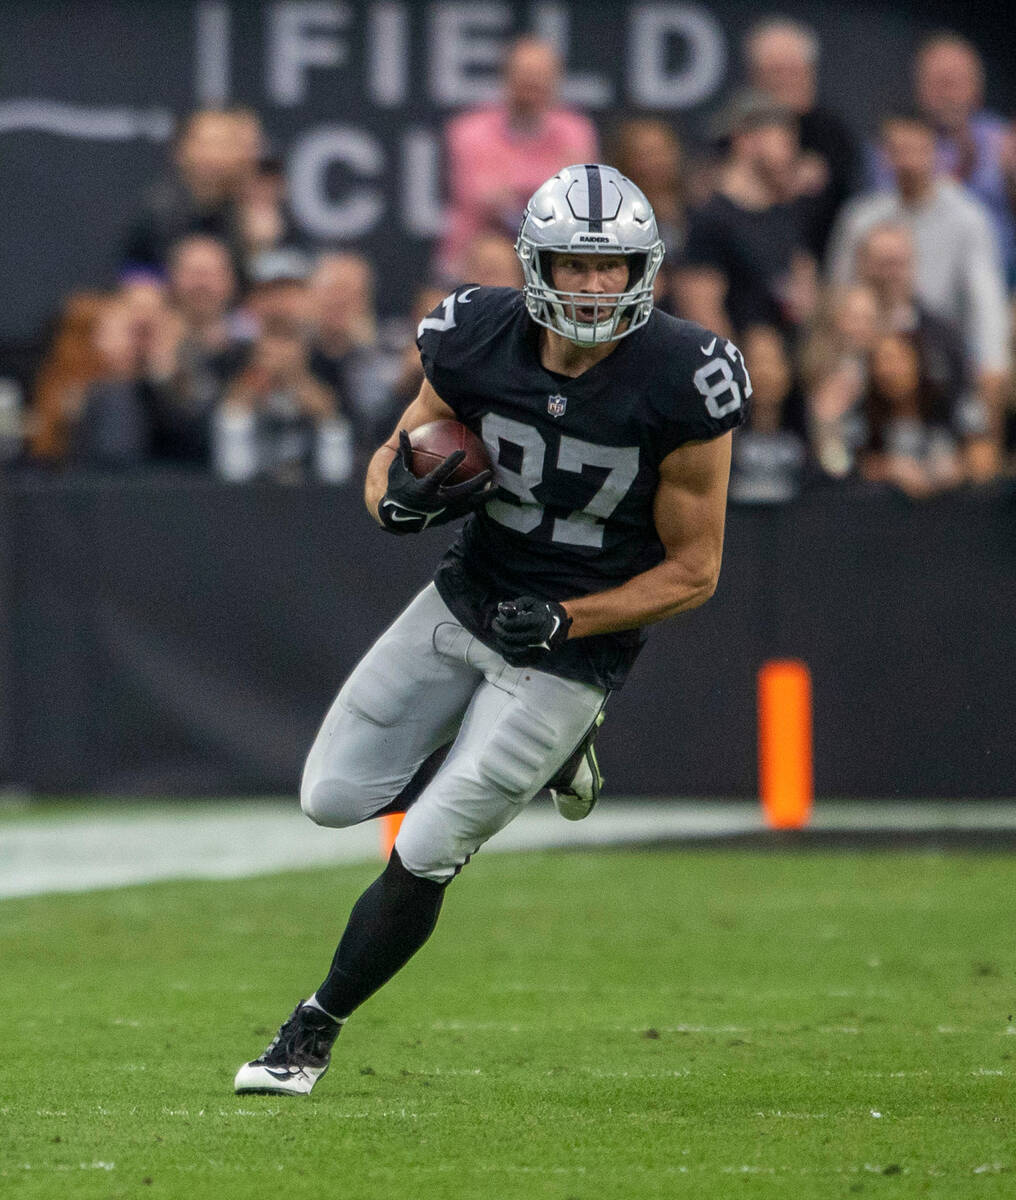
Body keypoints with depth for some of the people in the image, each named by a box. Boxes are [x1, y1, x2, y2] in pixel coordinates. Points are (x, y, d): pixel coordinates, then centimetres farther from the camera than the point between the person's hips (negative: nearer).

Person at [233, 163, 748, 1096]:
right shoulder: (478, 344, -12)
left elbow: (693, 571, -12)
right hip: (465, 600, 5)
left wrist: (565, 620, -22)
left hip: (575, 646, -5)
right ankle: (547, 750, 25)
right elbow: (394, 458, 5)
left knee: (423, 855, -6)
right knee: (334, 798, 4)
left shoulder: (681, 383, -22)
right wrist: (399, 494, -20)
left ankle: (314, 1034, 16)